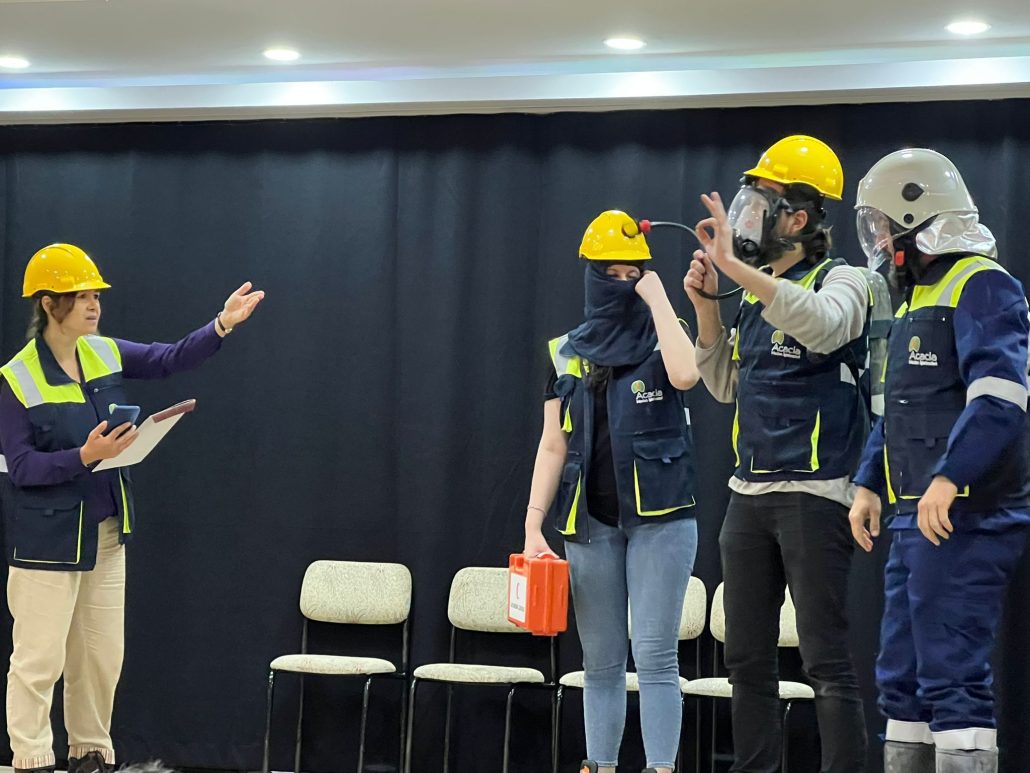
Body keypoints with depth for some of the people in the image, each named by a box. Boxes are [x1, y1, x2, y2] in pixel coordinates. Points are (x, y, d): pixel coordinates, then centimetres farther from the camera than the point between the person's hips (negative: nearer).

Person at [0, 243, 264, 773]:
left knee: (102, 654, 13)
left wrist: (223, 325, -12)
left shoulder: (105, 353, 4)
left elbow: (170, 360, 2)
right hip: (48, 536, -7)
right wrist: (86, 456, -26)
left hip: (105, 530, 7)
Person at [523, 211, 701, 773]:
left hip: (659, 516, -3)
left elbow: (685, 375, -21)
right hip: (589, 522, 3)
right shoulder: (567, 353, 11)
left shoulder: (662, 342, 4)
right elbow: (553, 446, 9)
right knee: (601, 662, 6)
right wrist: (533, 525, 0)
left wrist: (658, 298, -11)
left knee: (654, 656, -8)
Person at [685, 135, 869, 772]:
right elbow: (727, 385, 20)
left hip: (814, 494, -8)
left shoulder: (841, 281, -7)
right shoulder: (758, 291, 15)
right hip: (749, 496, 8)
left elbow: (819, 322, -31)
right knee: (748, 659, 10)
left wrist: (733, 264, -32)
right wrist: (706, 304, 8)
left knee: (827, 659, -8)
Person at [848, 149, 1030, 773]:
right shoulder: (918, 295, 21)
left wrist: (948, 479, -29)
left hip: (963, 518, -10)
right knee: (903, 675, 12)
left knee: (952, 675, -12)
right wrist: (870, 485, 18)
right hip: (916, 517, 10)